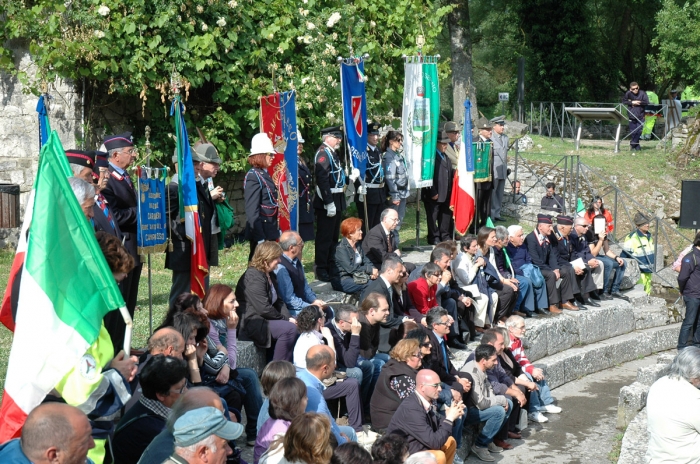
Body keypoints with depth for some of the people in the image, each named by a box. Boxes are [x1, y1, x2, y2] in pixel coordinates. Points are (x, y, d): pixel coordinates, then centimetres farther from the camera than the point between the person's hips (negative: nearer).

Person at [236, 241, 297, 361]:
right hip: (251, 323, -10)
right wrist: (285, 319, -12)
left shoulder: (270, 275, 14)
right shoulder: (253, 277, -18)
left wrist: (288, 318, -2)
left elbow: (278, 301, 16)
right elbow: (264, 309, -23)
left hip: (263, 319, 10)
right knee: (289, 329, -24)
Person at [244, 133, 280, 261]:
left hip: (270, 230, 9)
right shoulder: (253, 177, -15)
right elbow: (252, 210, -19)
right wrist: (259, 237, -22)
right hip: (261, 231, -9)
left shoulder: (265, 174, 12)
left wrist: (277, 230, 17)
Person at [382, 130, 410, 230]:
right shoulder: (388, 157, -13)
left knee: (400, 219, 12)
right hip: (395, 195, -8)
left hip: (403, 193, 8)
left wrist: (406, 192, 13)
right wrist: (394, 196, -19)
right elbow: (390, 178, -18)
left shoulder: (399, 155, 12)